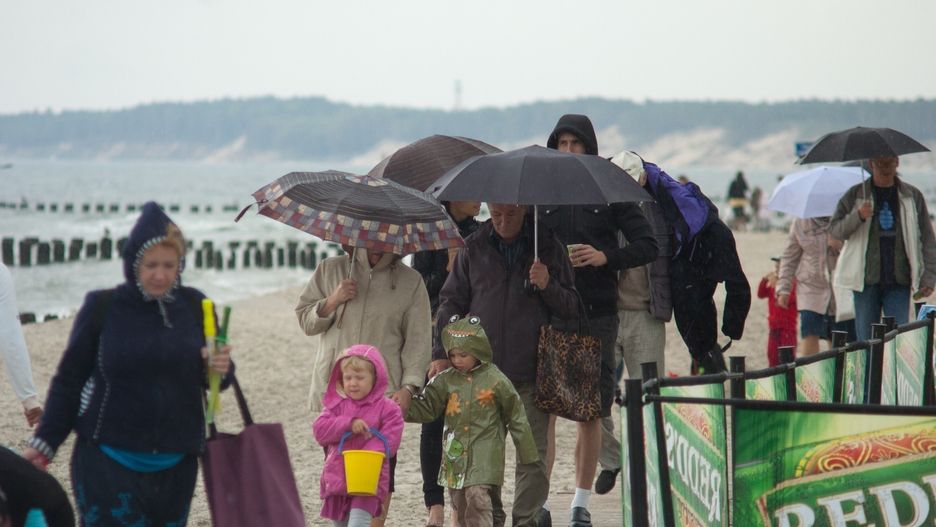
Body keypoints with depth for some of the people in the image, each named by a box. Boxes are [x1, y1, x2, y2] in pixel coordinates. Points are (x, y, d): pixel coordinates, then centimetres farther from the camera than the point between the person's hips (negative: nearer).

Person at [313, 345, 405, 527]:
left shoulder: (387, 408, -5)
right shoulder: (336, 404, 6)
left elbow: (388, 441, -14)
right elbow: (319, 429, -6)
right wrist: (348, 424, -19)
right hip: (337, 476, 5)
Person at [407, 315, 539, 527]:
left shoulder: (496, 381, -6)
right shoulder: (445, 380, 4)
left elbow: (516, 418, 0)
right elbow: (425, 408, 5)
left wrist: (527, 454, 3)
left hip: (484, 452, -5)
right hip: (455, 452, 5)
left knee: (477, 496, -17)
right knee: (459, 502, 11)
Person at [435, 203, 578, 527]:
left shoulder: (547, 248, 7)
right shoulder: (473, 249, 9)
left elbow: (571, 309, 9)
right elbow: (451, 303, 14)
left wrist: (548, 286, -10)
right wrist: (441, 352, 6)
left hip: (531, 376, -1)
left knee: (532, 456, -3)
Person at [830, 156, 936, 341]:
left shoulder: (913, 196, 8)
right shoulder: (855, 195, 6)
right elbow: (834, 229, 1)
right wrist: (858, 216, -17)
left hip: (899, 282, 0)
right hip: (866, 280, 0)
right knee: (866, 340, 2)